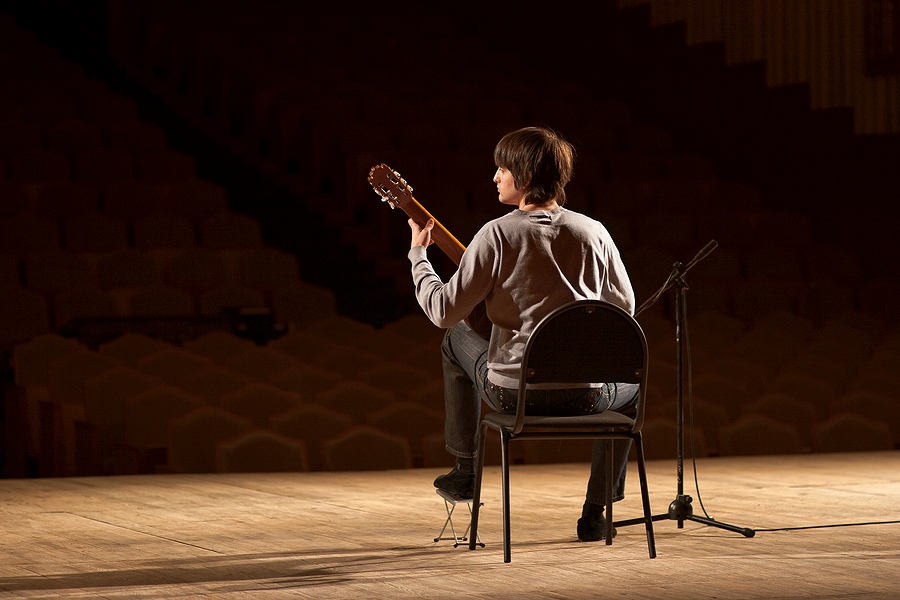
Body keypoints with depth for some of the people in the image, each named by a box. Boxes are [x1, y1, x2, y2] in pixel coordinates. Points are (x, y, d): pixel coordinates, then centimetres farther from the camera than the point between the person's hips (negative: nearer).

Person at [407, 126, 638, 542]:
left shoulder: (498, 234, -12)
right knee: (631, 384, 38)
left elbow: (444, 312, -10)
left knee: (456, 341, 31)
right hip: (585, 395, 2)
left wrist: (418, 253, 3)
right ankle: (595, 512, 28)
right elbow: (625, 308, 9)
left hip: (513, 393, -1)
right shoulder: (593, 232, -2)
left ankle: (465, 471, 38)